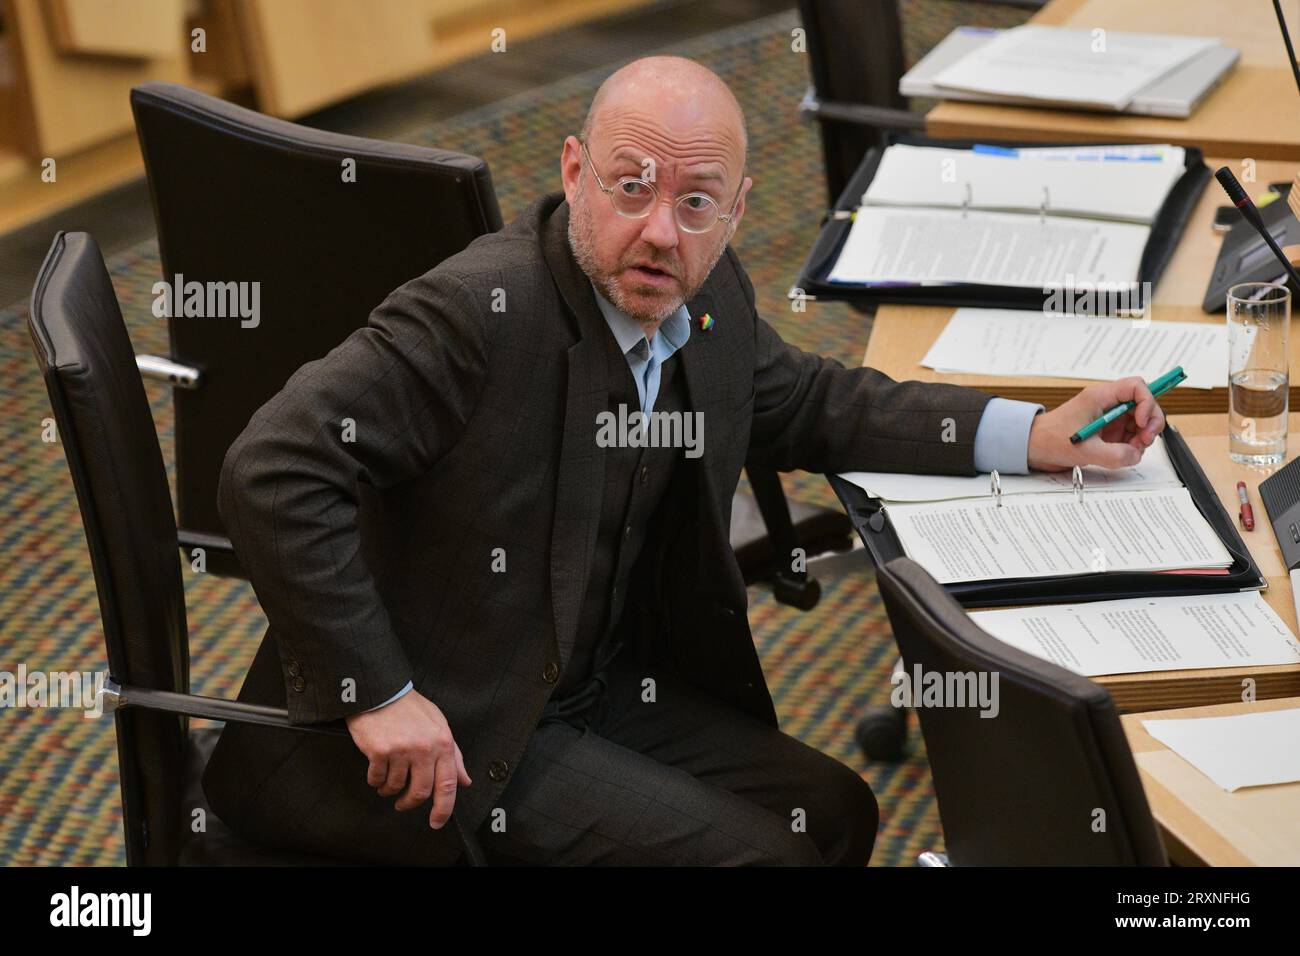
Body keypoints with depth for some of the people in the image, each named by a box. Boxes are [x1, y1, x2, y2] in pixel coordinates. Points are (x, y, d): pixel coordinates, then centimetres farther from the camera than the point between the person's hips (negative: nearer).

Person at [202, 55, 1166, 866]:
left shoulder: (706, 295, 0)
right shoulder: (481, 310, -26)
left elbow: (806, 402, 19)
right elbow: (274, 472, -29)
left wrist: (1040, 436, 9)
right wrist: (377, 696, -26)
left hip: (598, 685, 8)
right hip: (452, 731, -8)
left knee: (830, 810, 9)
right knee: (755, 850, -14)